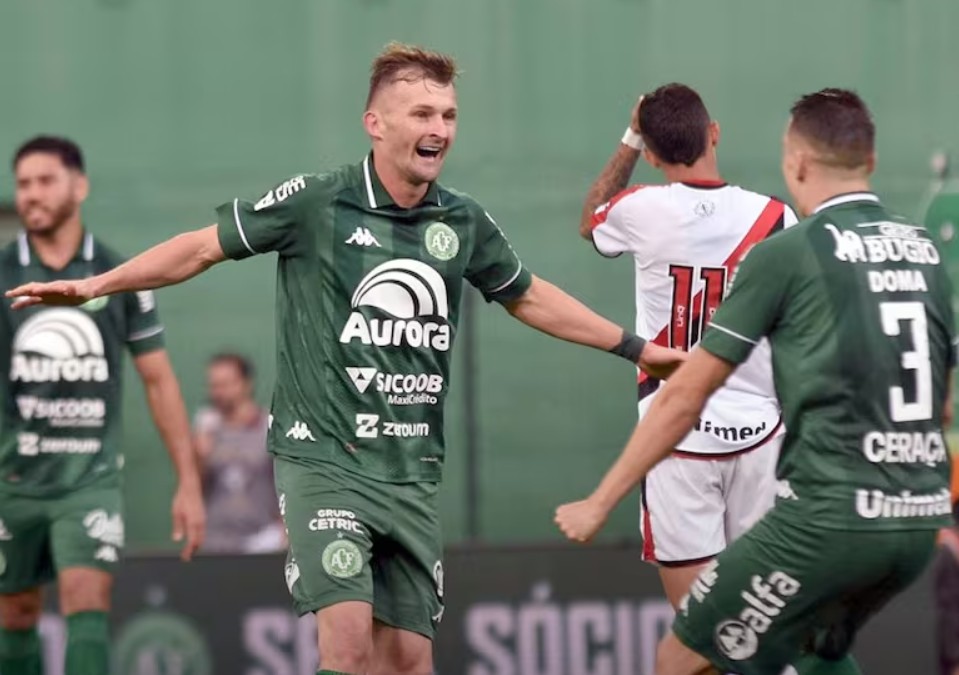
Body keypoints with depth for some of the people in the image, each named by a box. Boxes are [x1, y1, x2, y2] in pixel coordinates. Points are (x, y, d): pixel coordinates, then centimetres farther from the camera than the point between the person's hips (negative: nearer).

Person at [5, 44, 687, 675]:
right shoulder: (316, 203, -7)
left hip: (412, 473, 5)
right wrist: (95, 285, -2)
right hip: (324, 459, -5)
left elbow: (528, 297, 23)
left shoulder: (464, 222, 6)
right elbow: (205, 247, 2)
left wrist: (634, 347, 27)